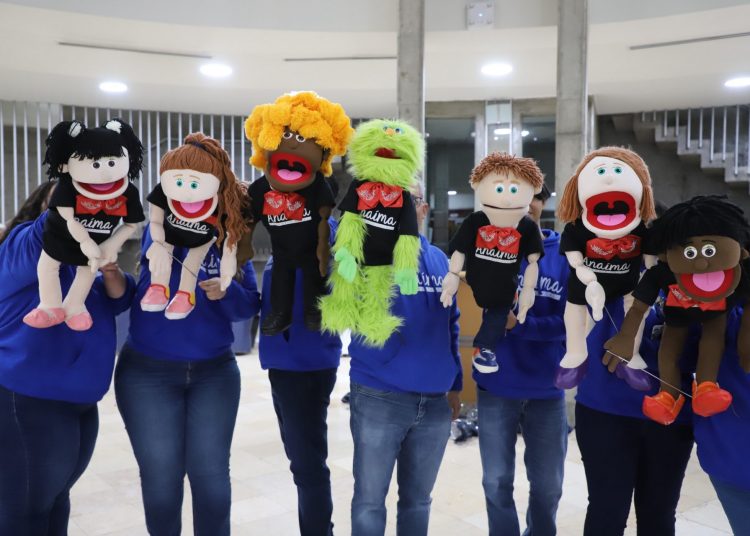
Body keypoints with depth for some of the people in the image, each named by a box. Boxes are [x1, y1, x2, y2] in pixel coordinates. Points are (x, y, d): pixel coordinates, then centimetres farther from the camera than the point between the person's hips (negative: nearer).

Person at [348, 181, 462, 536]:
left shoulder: (440, 260, 9)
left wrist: (455, 384, 16)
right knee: (370, 499, 8)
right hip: (379, 399, -4)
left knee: (417, 498, 18)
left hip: (435, 401, 4)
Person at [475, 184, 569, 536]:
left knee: (547, 486, 15)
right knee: (497, 483, 11)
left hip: (547, 388, 1)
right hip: (496, 387, 0)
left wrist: (520, 324, -18)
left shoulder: (565, 253, -2)